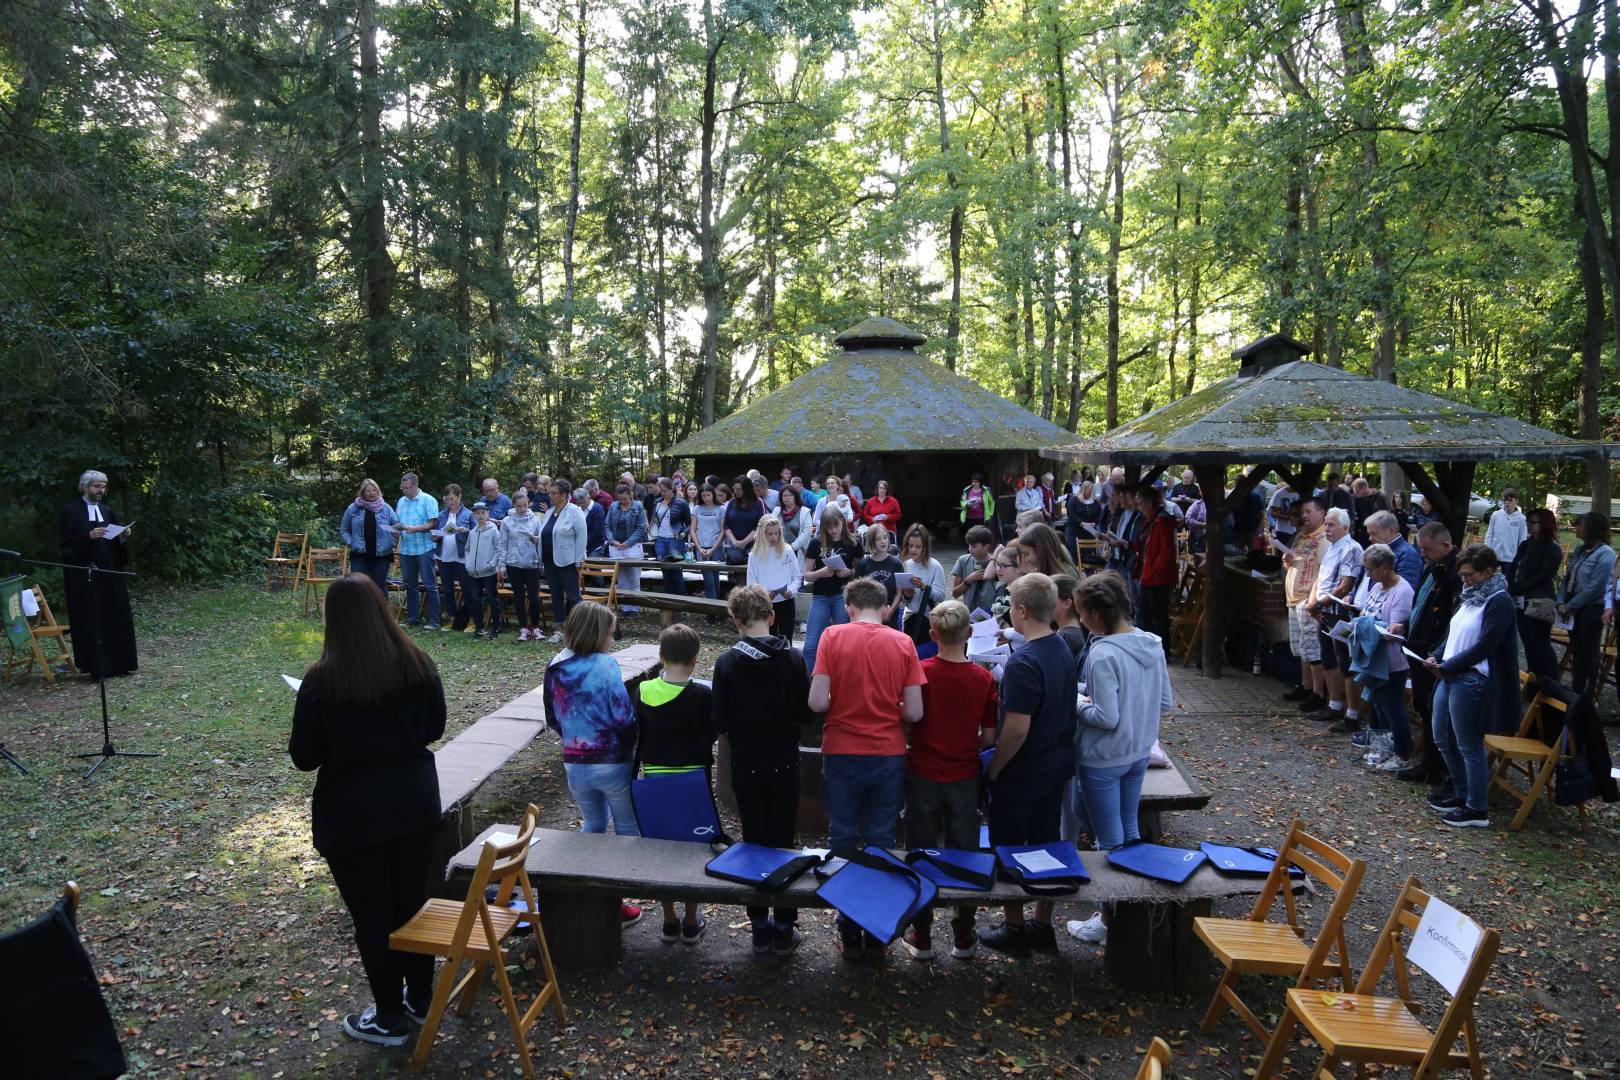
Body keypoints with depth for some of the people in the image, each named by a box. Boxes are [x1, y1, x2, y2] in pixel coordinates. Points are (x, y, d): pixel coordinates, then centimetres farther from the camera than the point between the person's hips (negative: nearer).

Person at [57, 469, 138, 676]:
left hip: (110, 572, 5)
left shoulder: (107, 511, 13)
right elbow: (64, 542, -8)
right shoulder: (70, 511, -2)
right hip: (84, 575, -5)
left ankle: (117, 663, 10)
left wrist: (122, 536, -5)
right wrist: (88, 536, -21)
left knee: (116, 617, 4)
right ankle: (97, 666, 1)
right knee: (91, 620, -3)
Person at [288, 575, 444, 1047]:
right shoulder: (419, 665, -7)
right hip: (416, 800, 4)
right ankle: (421, 999, 35)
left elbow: (303, 757, -10)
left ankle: (390, 1018, 25)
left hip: (352, 812, -4)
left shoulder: (322, 680, -18)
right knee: (413, 901, 19)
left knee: (371, 915, 11)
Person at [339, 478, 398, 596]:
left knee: (380, 586, 7)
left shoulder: (386, 508, 4)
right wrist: (350, 542, -4)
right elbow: (343, 530, 12)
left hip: (381, 554, 0)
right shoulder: (353, 508, 4)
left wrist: (391, 542, -6)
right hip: (359, 555, 0)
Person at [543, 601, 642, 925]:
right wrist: (630, 748, 0)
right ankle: (615, 904, 17)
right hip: (612, 762, -5)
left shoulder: (554, 667, -1)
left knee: (592, 826, 24)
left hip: (574, 763, 5)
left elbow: (552, 720, 8)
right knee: (628, 829, 13)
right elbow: (624, 717, -18)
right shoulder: (604, 665, -18)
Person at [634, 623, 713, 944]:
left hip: (654, 779, 3)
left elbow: (637, 736, 4)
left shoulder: (644, 691, -5)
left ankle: (669, 922, 23)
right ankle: (692, 923, 20)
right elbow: (709, 737, -9)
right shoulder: (702, 695, -15)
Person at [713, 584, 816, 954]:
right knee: (784, 840, 11)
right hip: (784, 763, 0)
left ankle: (760, 927, 23)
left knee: (753, 840, 13)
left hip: (745, 765, 0)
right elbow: (807, 715, -6)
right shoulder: (792, 658, -10)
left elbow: (721, 723, -11)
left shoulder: (727, 662, -11)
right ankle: (784, 929, 19)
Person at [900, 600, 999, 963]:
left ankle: (921, 938, 19)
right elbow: (989, 737, -2)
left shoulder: (919, 672, -13)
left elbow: (906, 727, -8)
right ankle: (963, 936, 23)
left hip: (923, 775, -1)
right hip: (964, 778, 1)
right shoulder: (984, 678, -7)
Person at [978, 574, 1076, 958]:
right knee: (1046, 844, 18)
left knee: (1009, 850, 9)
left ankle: (1014, 929, 22)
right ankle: (1043, 926, 30)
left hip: (1022, 772, -8)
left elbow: (1017, 728, -26)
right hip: (1058, 764, 8)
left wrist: (993, 769, -14)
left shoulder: (1024, 663, -26)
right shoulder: (1063, 650, 1)